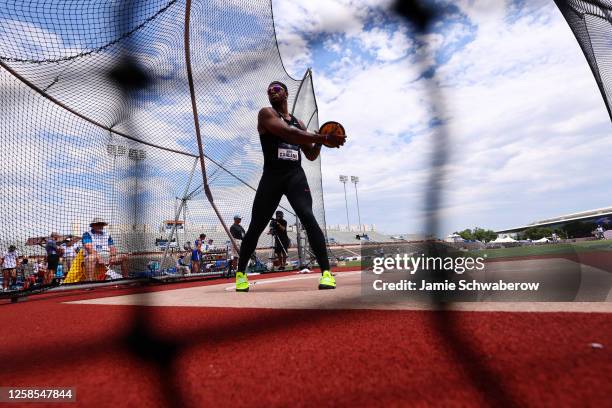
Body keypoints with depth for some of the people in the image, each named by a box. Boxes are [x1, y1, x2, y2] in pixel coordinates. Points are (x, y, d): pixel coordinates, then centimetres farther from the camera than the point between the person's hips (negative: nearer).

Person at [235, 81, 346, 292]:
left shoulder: (298, 122, 20)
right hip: (271, 176, -2)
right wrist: (323, 138, -20)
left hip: (296, 175, 3)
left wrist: (320, 141, -1)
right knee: (256, 227, 3)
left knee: (308, 218, -20)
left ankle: (326, 272, -16)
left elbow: (311, 156, 20)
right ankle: (240, 272, 21)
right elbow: (288, 133, -16)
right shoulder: (266, 113, 4)